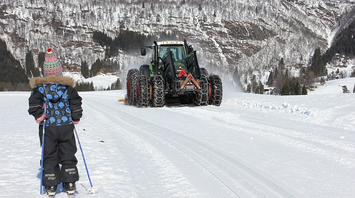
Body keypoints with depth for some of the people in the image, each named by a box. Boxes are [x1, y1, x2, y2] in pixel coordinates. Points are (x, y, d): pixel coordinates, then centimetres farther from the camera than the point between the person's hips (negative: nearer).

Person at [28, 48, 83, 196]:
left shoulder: (39, 86, -2)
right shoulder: (67, 85, 1)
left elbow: (34, 103, -14)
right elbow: (76, 103, -2)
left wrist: (39, 117, -3)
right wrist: (75, 118, 9)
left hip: (47, 127, -1)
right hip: (66, 126, 1)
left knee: (49, 156, 8)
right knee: (68, 155, 11)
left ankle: (51, 186, 9)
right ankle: (70, 184, 11)